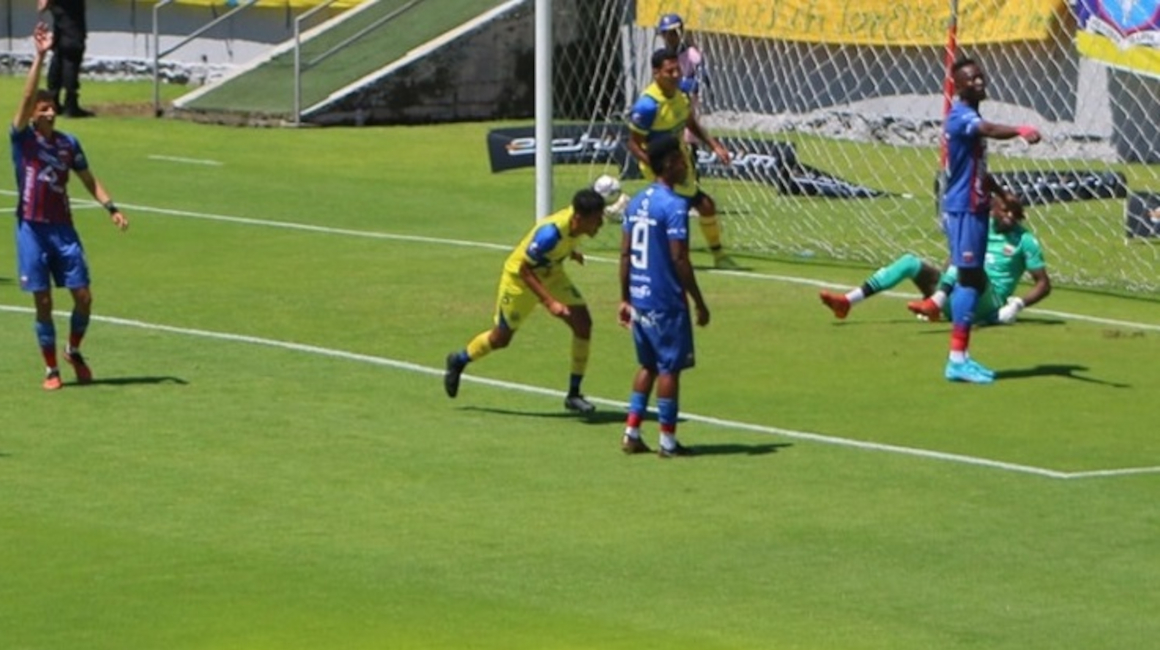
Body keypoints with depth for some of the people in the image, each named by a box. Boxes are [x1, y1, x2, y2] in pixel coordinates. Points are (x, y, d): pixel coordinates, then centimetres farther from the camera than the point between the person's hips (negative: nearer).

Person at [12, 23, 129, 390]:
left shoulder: (68, 144, 7)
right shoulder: (23, 138, -4)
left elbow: (88, 179, 14)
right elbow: (27, 96, -16)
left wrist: (111, 207, 1)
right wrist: (40, 57, -23)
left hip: (63, 228, 3)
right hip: (32, 229, -3)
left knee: (83, 297, -1)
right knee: (43, 303, 0)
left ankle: (74, 352, 25)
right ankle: (51, 369, 12)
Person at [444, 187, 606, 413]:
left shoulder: (579, 222, -18)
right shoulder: (551, 232, -40)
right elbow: (524, 269, -33)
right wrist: (549, 302, -38)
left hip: (550, 273, 6)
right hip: (521, 276, -6)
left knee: (583, 323, -10)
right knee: (501, 338, 11)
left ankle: (574, 394, 0)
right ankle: (458, 361, 42)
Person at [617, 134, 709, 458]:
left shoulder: (637, 202, 9)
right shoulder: (674, 206, -16)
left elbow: (625, 254, 10)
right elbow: (679, 259, -18)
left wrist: (625, 299, 16)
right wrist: (699, 303, -11)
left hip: (639, 298, 8)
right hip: (666, 302, -8)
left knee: (648, 365, 17)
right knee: (669, 368, 1)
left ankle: (631, 433, 15)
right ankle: (668, 441, 6)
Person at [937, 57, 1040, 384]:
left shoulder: (971, 118, 18)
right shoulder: (961, 117, -15)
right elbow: (989, 130, -38)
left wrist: (1000, 194, 21)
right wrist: (1020, 131, -55)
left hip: (974, 207, 10)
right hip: (963, 209, -10)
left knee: (973, 281, 12)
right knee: (969, 280, -11)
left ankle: (961, 356, 18)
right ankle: (957, 359, -12)